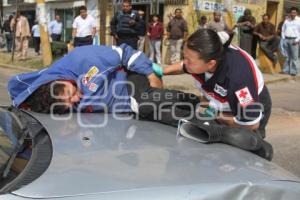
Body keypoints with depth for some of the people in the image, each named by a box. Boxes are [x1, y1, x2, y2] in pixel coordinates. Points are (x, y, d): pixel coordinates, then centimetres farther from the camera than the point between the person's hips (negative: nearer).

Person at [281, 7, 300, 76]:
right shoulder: (287, 20, 13)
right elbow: (283, 30, 17)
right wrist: (283, 38, 6)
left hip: (294, 40, -4)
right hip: (286, 39, 4)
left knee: (294, 56, -4)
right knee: (286, 56, 9)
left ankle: (293, 71, 0)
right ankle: (286, 70, 15)